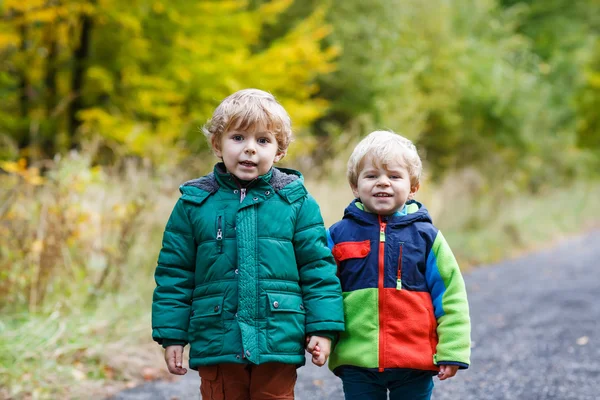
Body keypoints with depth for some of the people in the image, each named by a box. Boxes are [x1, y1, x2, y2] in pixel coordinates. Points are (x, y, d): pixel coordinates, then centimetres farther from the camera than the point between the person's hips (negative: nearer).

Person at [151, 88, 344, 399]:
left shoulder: (296, 202, 2)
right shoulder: (194, 203, 3)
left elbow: (317, 267, 4)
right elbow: (174, 273, 6)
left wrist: (323, 328, -1)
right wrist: (172, 335, 3)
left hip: (279, 342, 0)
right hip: (216, 346, 1)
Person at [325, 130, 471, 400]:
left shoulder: (426, 236, 1)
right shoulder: (338, 236, 2)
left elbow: (450, 298, 1)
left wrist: (451, 351, -3)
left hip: (415, 363, 0)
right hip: (357, 364, 1)